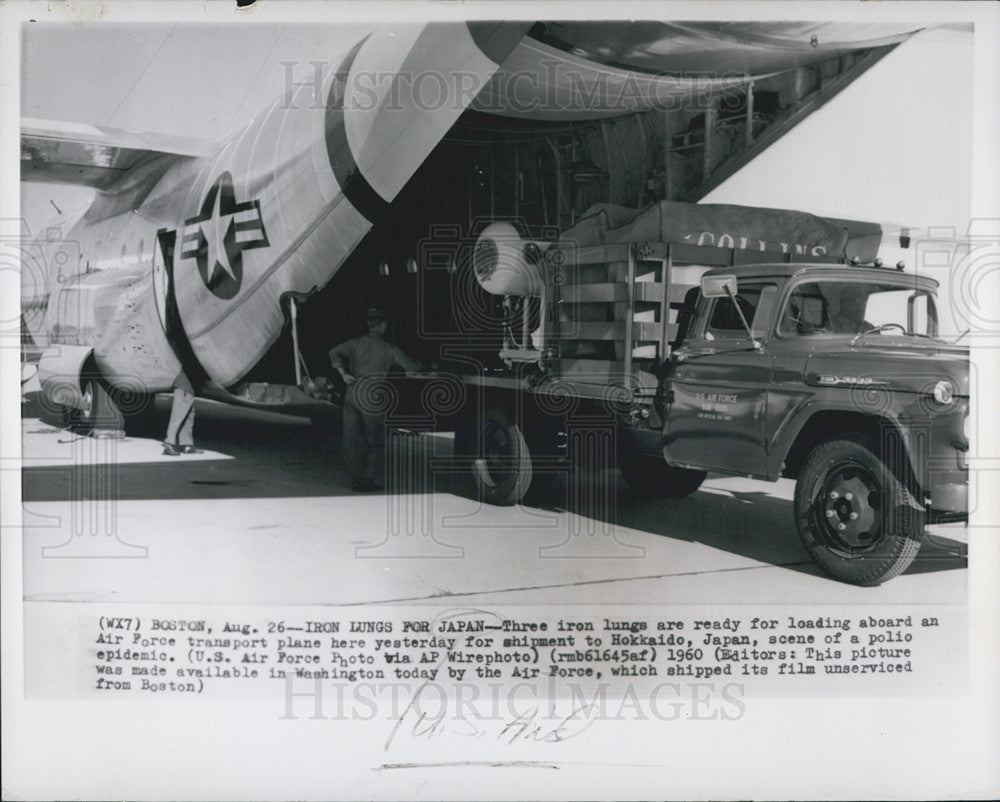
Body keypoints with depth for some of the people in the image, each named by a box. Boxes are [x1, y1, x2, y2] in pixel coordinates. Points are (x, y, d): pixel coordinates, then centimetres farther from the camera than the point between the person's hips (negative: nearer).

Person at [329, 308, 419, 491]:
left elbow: (334, 353, -7)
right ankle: (372, 480, 9)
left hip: (352, 395, 3)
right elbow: (411, 368, 4)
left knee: (351, 440, 10)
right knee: (375, 441, 9)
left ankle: (356, 480, 12)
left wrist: (343, 373, -3)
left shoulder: (356, 343, 6)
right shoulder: (388, 349, 0)